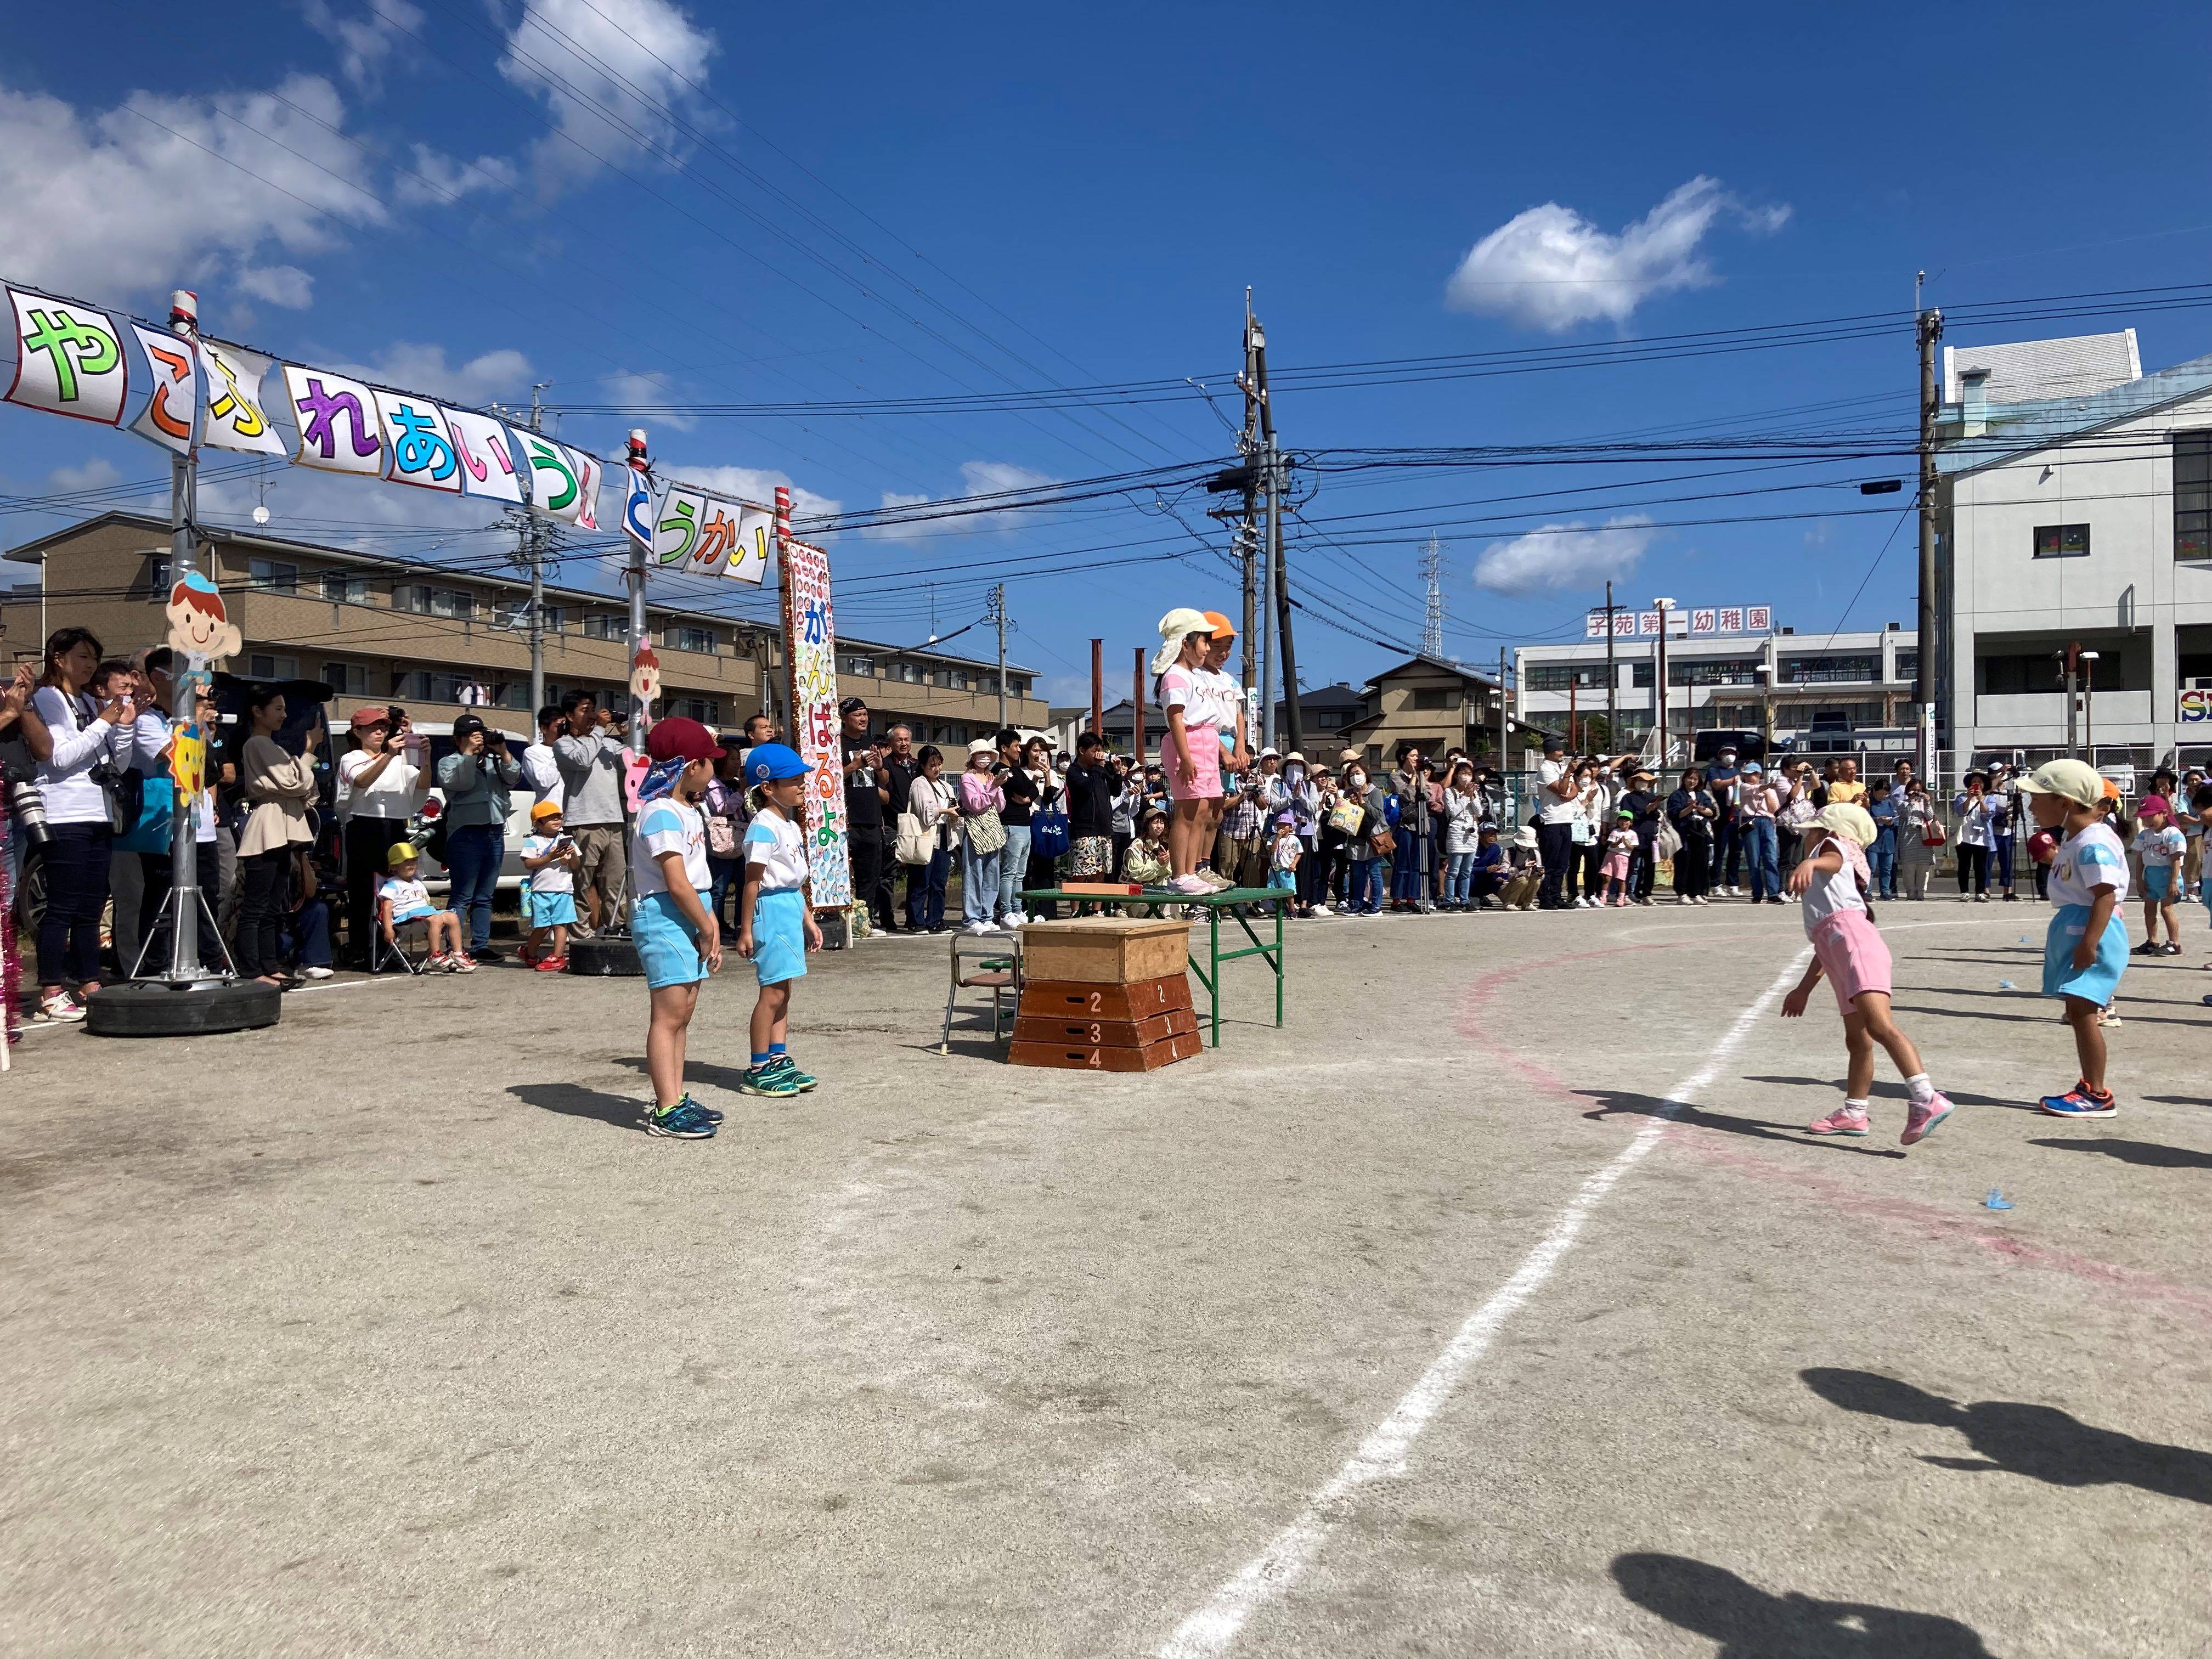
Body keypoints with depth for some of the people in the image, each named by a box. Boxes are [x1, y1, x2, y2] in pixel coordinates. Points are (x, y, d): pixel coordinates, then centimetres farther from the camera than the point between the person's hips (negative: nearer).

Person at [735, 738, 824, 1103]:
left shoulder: (791, 826, 15)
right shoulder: (764, 826, -15)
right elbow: (753, 881, -17)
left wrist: (809, 921, 22)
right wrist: (745, 930, -18)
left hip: (792, 907, 10)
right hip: (771, 908, -10)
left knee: (783, 990, 13)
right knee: (773, 991, -6)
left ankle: (779, 1060, 20)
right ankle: (758, 1070, 1)